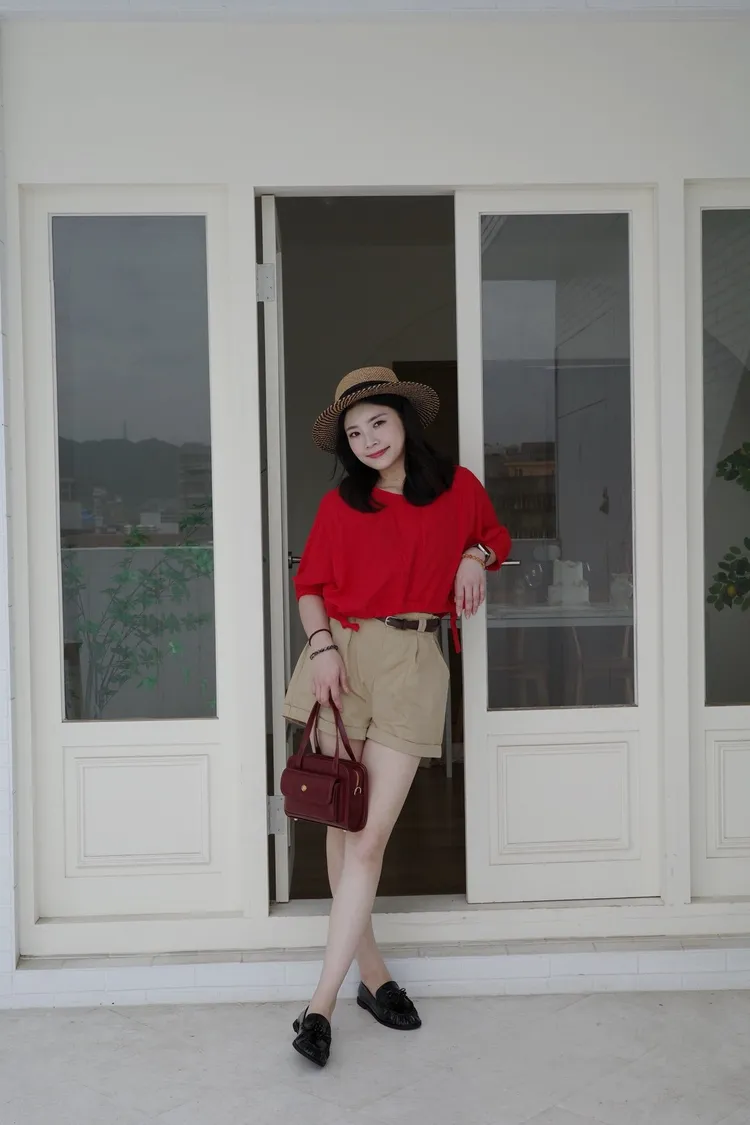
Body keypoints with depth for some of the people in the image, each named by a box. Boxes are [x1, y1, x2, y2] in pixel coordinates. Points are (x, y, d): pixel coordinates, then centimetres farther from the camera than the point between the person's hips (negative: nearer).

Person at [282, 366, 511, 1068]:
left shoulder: (457, 486, 8)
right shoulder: (340, 505, 6)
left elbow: (495, 535, 24)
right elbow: (310, 583, 9)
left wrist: (475, 557, 2)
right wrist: (322, 645, -8)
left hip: (411, 664, -1)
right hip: (343, 655, 1)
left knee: (370, 835, -7)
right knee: (343, 821, 1)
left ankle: (322, 1002, -1)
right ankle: (372, 973, 19)